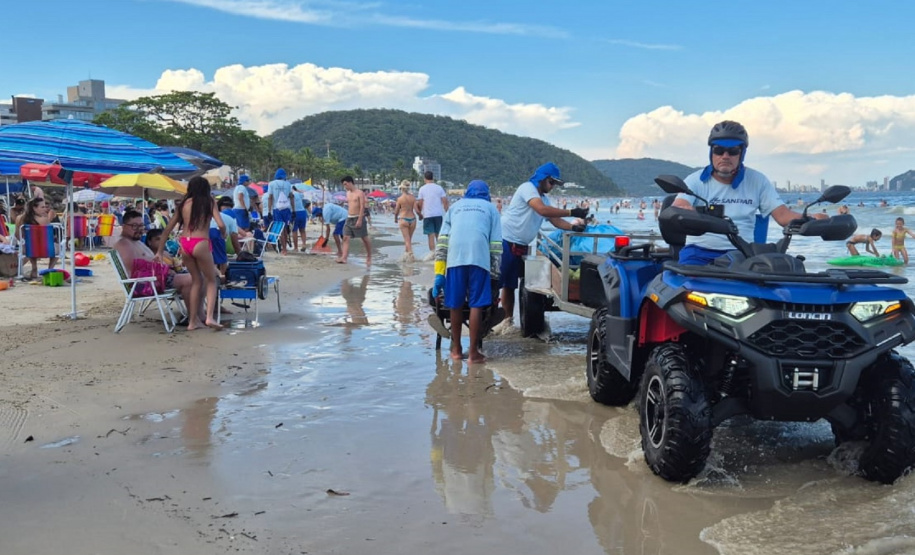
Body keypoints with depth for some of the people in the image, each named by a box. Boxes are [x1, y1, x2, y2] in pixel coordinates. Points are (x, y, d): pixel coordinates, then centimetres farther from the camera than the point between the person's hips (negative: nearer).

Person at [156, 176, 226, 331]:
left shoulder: (184, 203, 14)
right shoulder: (209, 202, 4)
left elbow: (168, 229, 14)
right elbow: (221, 225, -7)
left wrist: (160, 251, 21)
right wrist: (223, 234, 15)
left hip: (184, 244, 4)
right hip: (200, 243, -4)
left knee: (197, 280, 19)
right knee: (211, 280, 11)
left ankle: (193, 320, 19)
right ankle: (210, 317, -7)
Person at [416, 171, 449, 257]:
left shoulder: (422, 189, 0)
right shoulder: (439, 187, 3)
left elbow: (420, 203, 0)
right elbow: (445, 201, -1)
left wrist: (420, 214, 13)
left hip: (427, 215, -2)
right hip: (439, 214, 2)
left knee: (431, 235, -1)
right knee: (439, 234, 11)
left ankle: (432, 253, -9)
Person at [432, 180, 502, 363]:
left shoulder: (455, 207, 27)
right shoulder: (490, 208, 23)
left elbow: (442, 241, 15)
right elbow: (496, 244, 10)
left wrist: (439, 273, 11)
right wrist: (494, 272, 9)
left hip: (455, 258, 2)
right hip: (479, 257, -2)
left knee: (456, 305, 11)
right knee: (476, 305, 1)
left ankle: (456, 349, 23)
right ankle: (474, 352, 3)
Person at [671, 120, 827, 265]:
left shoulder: (757, 180, 13)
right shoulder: (695, 181, 7)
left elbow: (783, 214, 6)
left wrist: (812, 219, -15)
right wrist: (690, 213, -36)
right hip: (699, 251, -2)